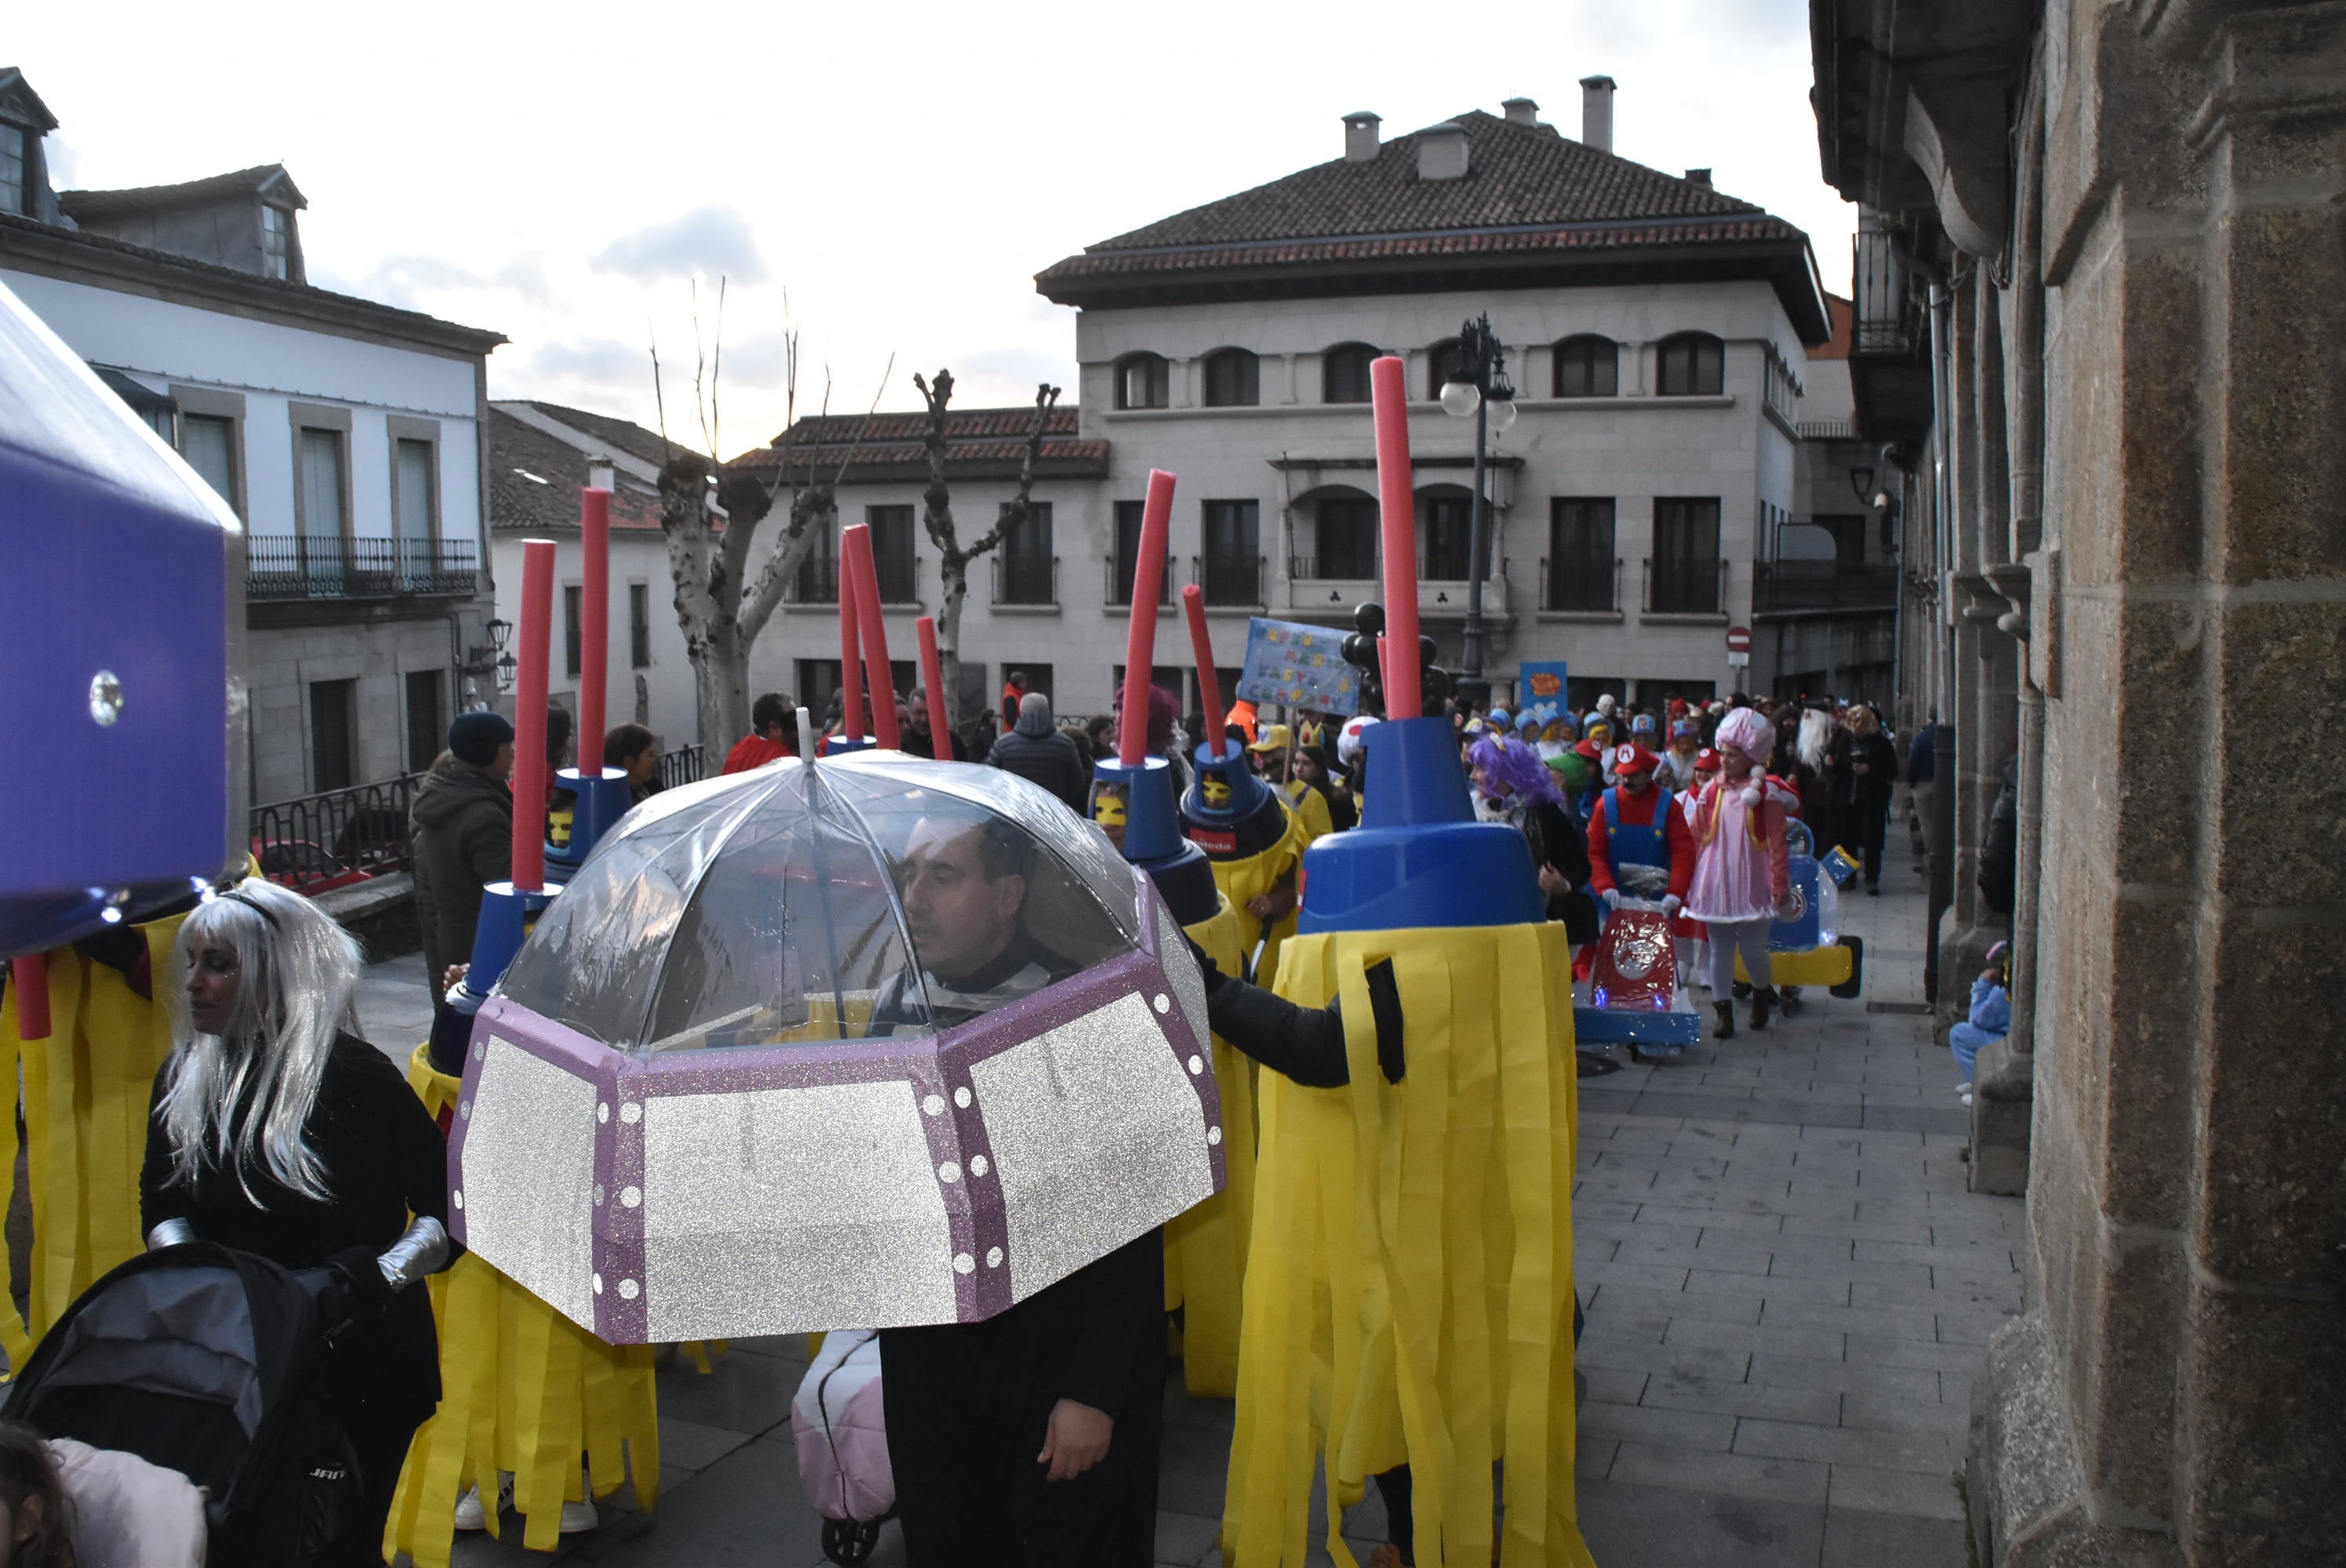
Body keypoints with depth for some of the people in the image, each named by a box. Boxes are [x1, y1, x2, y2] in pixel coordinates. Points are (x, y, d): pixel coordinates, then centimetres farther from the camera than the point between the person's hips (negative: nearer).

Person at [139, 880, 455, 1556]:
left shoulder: (355, 1078, -16)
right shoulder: (185, 1078, 3)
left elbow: (448, 1210, -13)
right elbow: (162, 1209, 11)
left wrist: (378, 1280, -25)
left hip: (358, 1367, -5)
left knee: (342, 1540, 5)